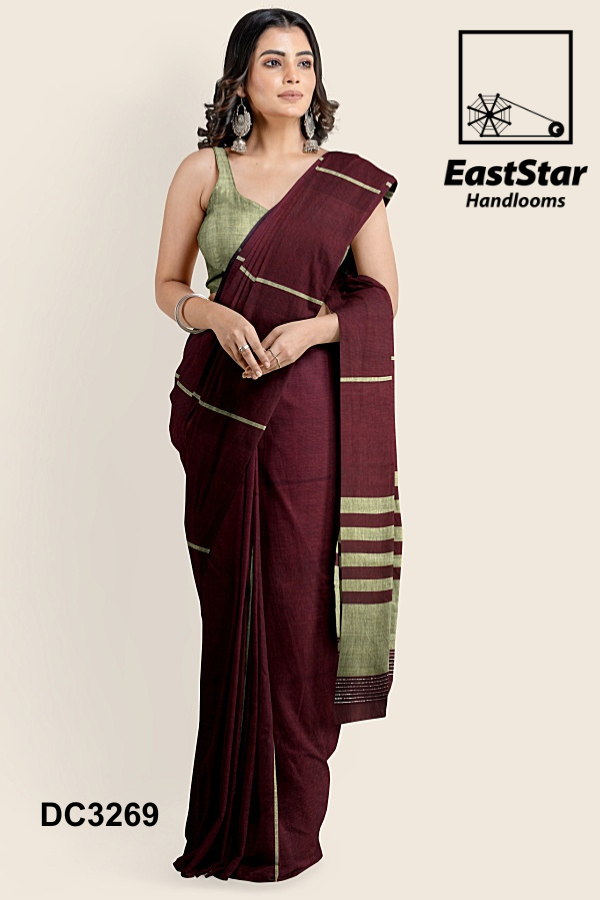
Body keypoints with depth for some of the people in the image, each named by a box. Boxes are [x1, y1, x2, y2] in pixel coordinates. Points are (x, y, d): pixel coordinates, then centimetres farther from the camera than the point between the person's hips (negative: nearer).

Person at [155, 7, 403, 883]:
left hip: (308, 409, -1)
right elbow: (167, 285, 10)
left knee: (298, 597, -2)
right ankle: (231, 810, 17)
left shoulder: (352, 182, 6)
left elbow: (382, 297, 5)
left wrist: (308, 329, -12)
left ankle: (289, 823, 11)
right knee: (229, 596, 4)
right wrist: (216, 316, -11)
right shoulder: (203, 170, 8)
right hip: (220, 405, 1)